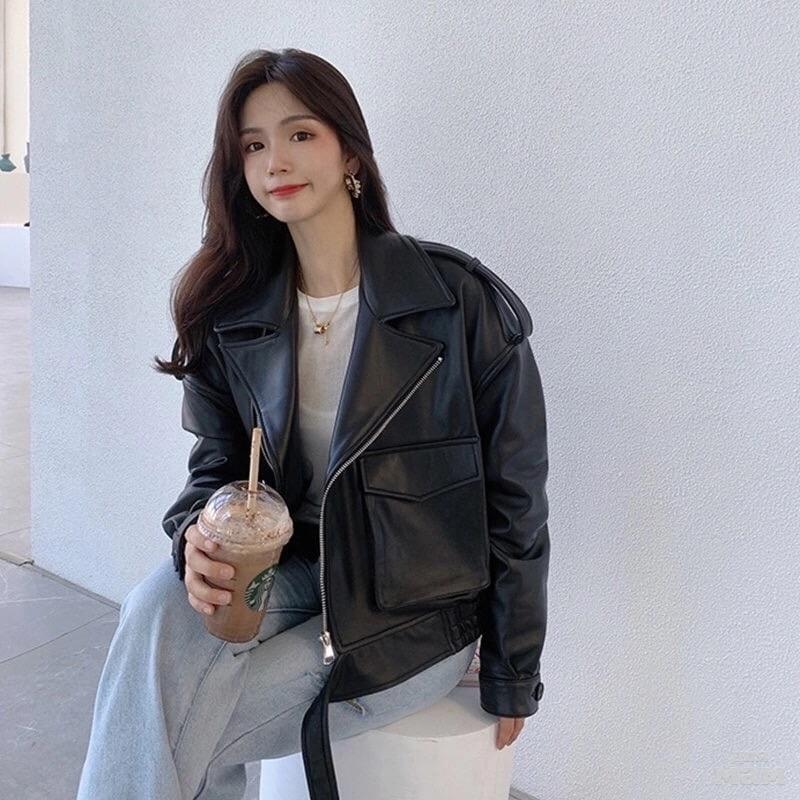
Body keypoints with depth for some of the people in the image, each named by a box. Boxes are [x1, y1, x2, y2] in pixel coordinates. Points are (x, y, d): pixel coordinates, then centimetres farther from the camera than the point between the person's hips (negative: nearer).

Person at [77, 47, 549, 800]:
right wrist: (198, 535, -21)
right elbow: (218, 461, 5)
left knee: (174, 733, -18)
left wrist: (512, 678, -3)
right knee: (158, 607, -28)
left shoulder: (462, 301, -15)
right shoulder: (232, 313, -1)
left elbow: (513, 498, -10)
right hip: (293, 572, 4)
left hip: (419, 606, -3)